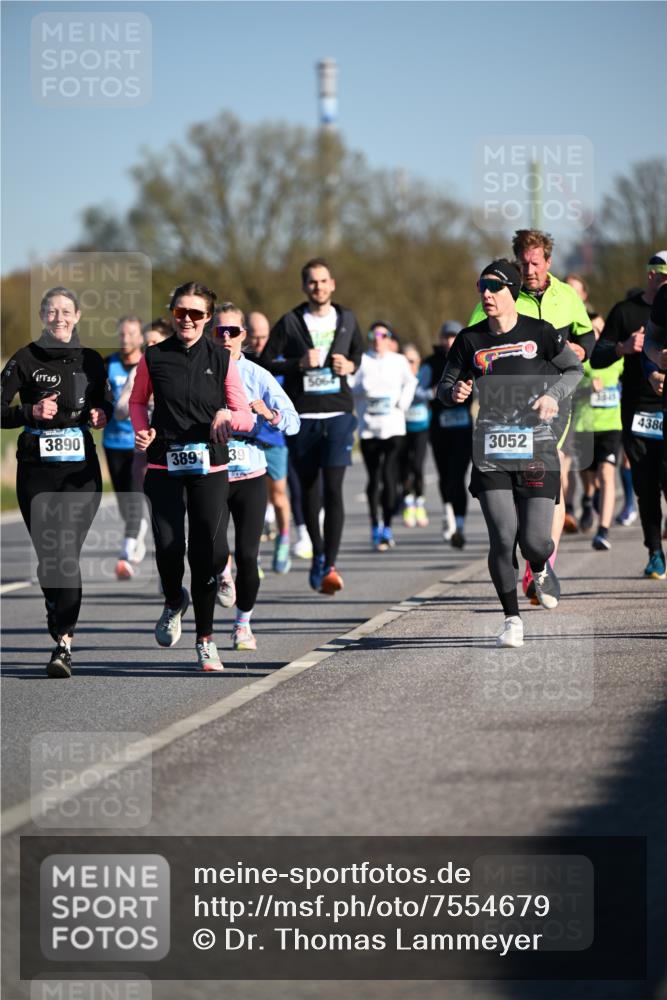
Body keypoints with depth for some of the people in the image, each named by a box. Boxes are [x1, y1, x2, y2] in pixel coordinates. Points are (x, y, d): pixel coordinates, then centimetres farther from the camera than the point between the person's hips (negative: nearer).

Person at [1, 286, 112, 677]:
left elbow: (105, 403, 22)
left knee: (68, 552, -12)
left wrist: (101, 414, 0)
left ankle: (64, 642, -18)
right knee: (47, 553, 2)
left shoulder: (90, 360, 8)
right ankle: (61, 622, 29)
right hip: (37, 466, 0)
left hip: (80, 468, 0)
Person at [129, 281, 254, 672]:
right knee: (169, 547, -12)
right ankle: (174, 602, 23)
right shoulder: (154, 357, 3)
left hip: (210, 468, 0)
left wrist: (227, 416, -17)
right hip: (164, 467, 0)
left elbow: (247, 417, 5)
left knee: (209, 551, -6)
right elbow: (138, 400, 20)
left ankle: (205, 639, 7)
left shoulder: (221, 359, 3)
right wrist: (142, 430, 1)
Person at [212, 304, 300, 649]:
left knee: (247, 556, -5)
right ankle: (223, 571, 28)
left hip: (250, 476, 0)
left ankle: (243, 623, 15)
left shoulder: (257, 376, 2)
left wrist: (269, 414, -19)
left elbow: (293, 422, 0)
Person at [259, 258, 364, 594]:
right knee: (309, 488, 10)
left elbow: (359, 351, 24)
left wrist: (351, 366, 2)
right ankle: (317, 553, 30)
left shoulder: (347, 320, 8)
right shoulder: (290, 323, 0)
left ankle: (329, 566, -14)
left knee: (333, 488, -12)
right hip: (301, 417, 0)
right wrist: (299, 363, -15)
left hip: (338, 414, 0)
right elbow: (265, 362, 0)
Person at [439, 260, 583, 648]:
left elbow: (574, 369, 15)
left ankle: (541, 568, 34)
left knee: (534, 540, -5)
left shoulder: (540, 333, 1)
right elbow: (445, 387, 14)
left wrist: (554, 395, -3)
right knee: (502, 536, -12)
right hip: (490, 452, 1)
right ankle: (513, 619, 2)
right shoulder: (470, 340, 5)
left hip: (536, 449, -1)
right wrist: (454, 392, -10)